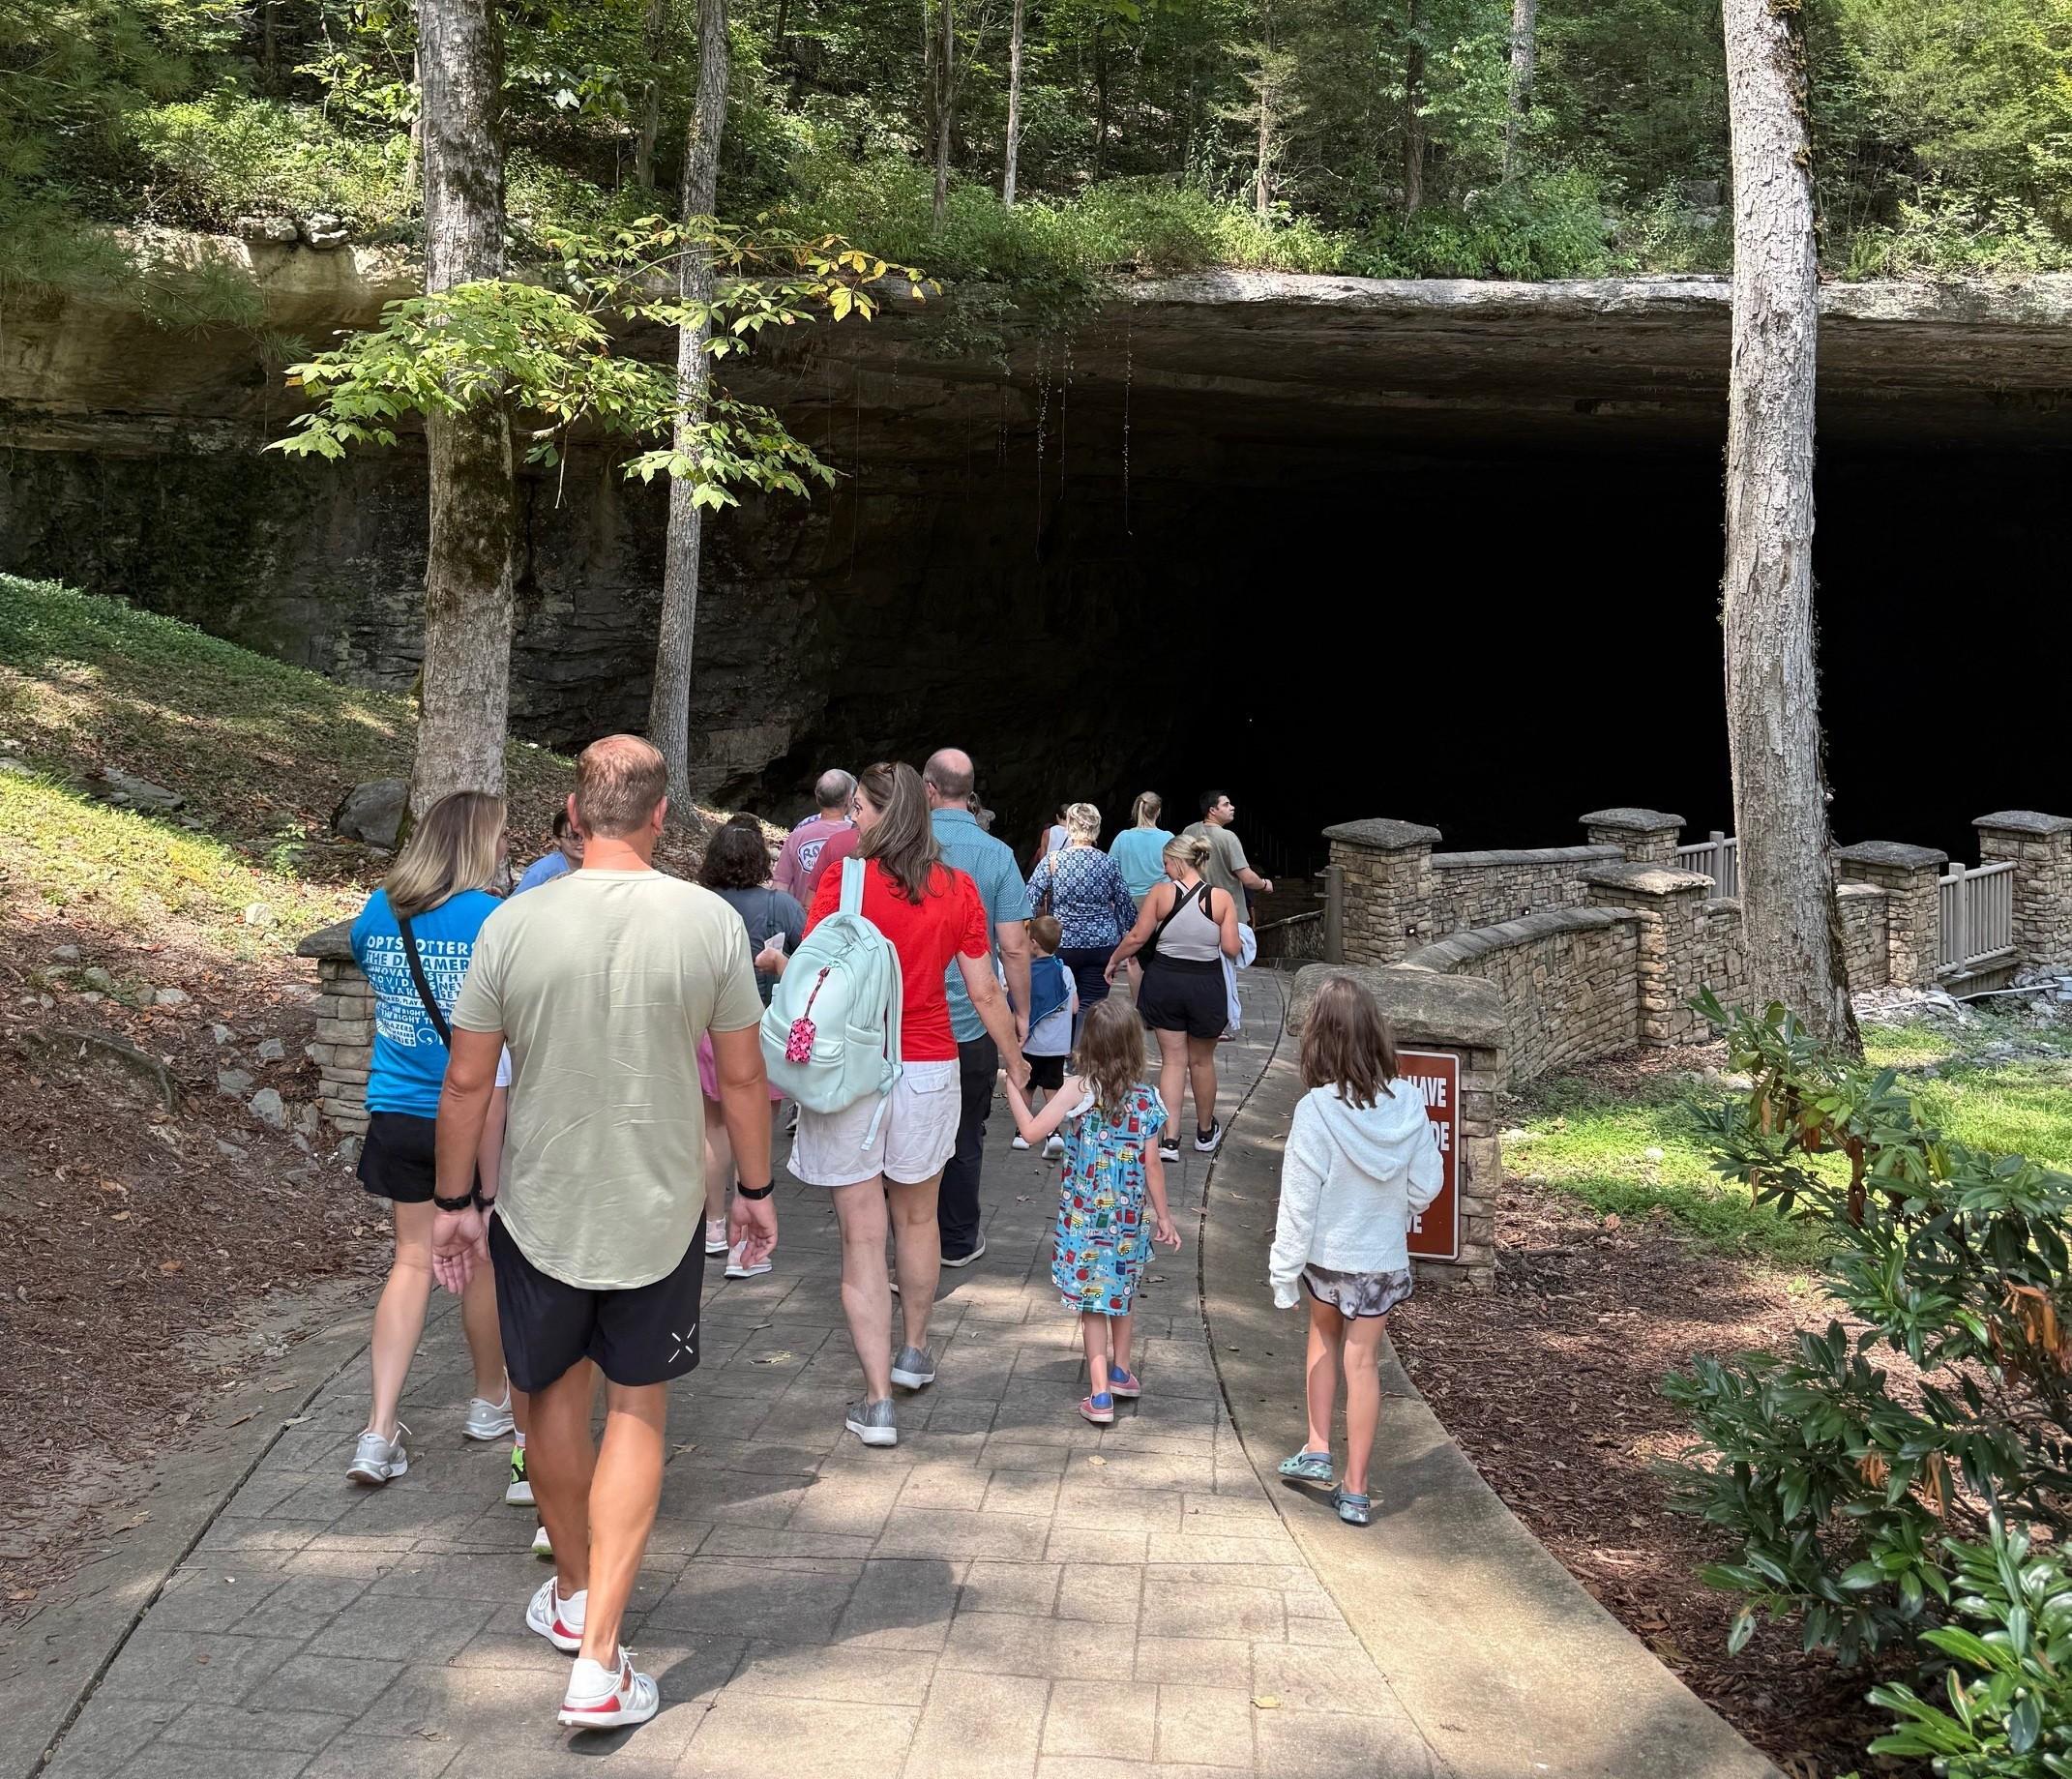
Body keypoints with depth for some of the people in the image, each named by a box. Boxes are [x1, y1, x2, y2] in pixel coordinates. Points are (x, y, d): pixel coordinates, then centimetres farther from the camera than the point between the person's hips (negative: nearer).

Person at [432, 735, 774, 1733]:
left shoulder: (516, 924, -11)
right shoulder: (710, 921, -11)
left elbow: (467, 1079, -6)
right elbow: (742, 1075, -3)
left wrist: (453, 1202, 7)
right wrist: (756, 1188, 11)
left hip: (538, 1212, 1)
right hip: (658, 1212, 0)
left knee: (555, 1398, 21)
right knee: (637, 1414, 12)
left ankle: (574, 1595, 41)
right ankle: (598, 1662, 6)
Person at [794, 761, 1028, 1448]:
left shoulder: (844, 880, -11)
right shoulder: (958, 889, -1)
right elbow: (985, 992, 4)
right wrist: (1014, 1059, 18)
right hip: (928, 1070, 3)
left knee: (862, 1238, 2)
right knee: (917, 1218, 24)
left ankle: (877, 1403, 3)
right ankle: (914, 1351, 42)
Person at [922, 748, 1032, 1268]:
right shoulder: (997, 855, -9)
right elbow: (1014, 947, -10)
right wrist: (1021, 1012, 3)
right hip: (971, 1024, 0)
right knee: (965, 1137, 14)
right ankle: (958, 1240, 24)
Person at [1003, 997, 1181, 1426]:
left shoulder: (1079, 1089, -15)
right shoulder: (1146, 1098, -5)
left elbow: (1032, 1131, -16)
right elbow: (1151, 1164, -2)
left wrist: (1013, 1089, -3)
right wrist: (1163, 1216, 8)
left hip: (1085, 1216, -3)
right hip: (1129, 1215, 3)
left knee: (1092, 1303, 5)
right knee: (1120, 1295, 23)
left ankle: (1099, 1395, 2)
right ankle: (1121, 1372, 38)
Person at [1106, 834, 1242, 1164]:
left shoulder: (1161, 892, -9)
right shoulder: (1222, 899, -8)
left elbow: (1137, 938, -8)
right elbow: (1231, 949, -11)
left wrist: (1114, 961, 8)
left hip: (1164, 980, 0)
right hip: (1206, 986, 1)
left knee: (1172, 1059, 9)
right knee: (1202, 1061, 18)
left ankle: (1170, 1139, 1)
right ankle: (1206, 1133, 36)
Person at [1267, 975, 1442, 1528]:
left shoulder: (1315, 1110, -24)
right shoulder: (1407, 1105, -13)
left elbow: (1298, 1201, -18)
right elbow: (1425, 1187, -3)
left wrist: (1284, 1269, -8)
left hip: (1326, 1254, -1)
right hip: (1384, 1258, 1)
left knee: (1324, 1335, 26)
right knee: (1363, 1361, 11)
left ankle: (1318, 1449, 25)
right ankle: (1354, 1489, 15)